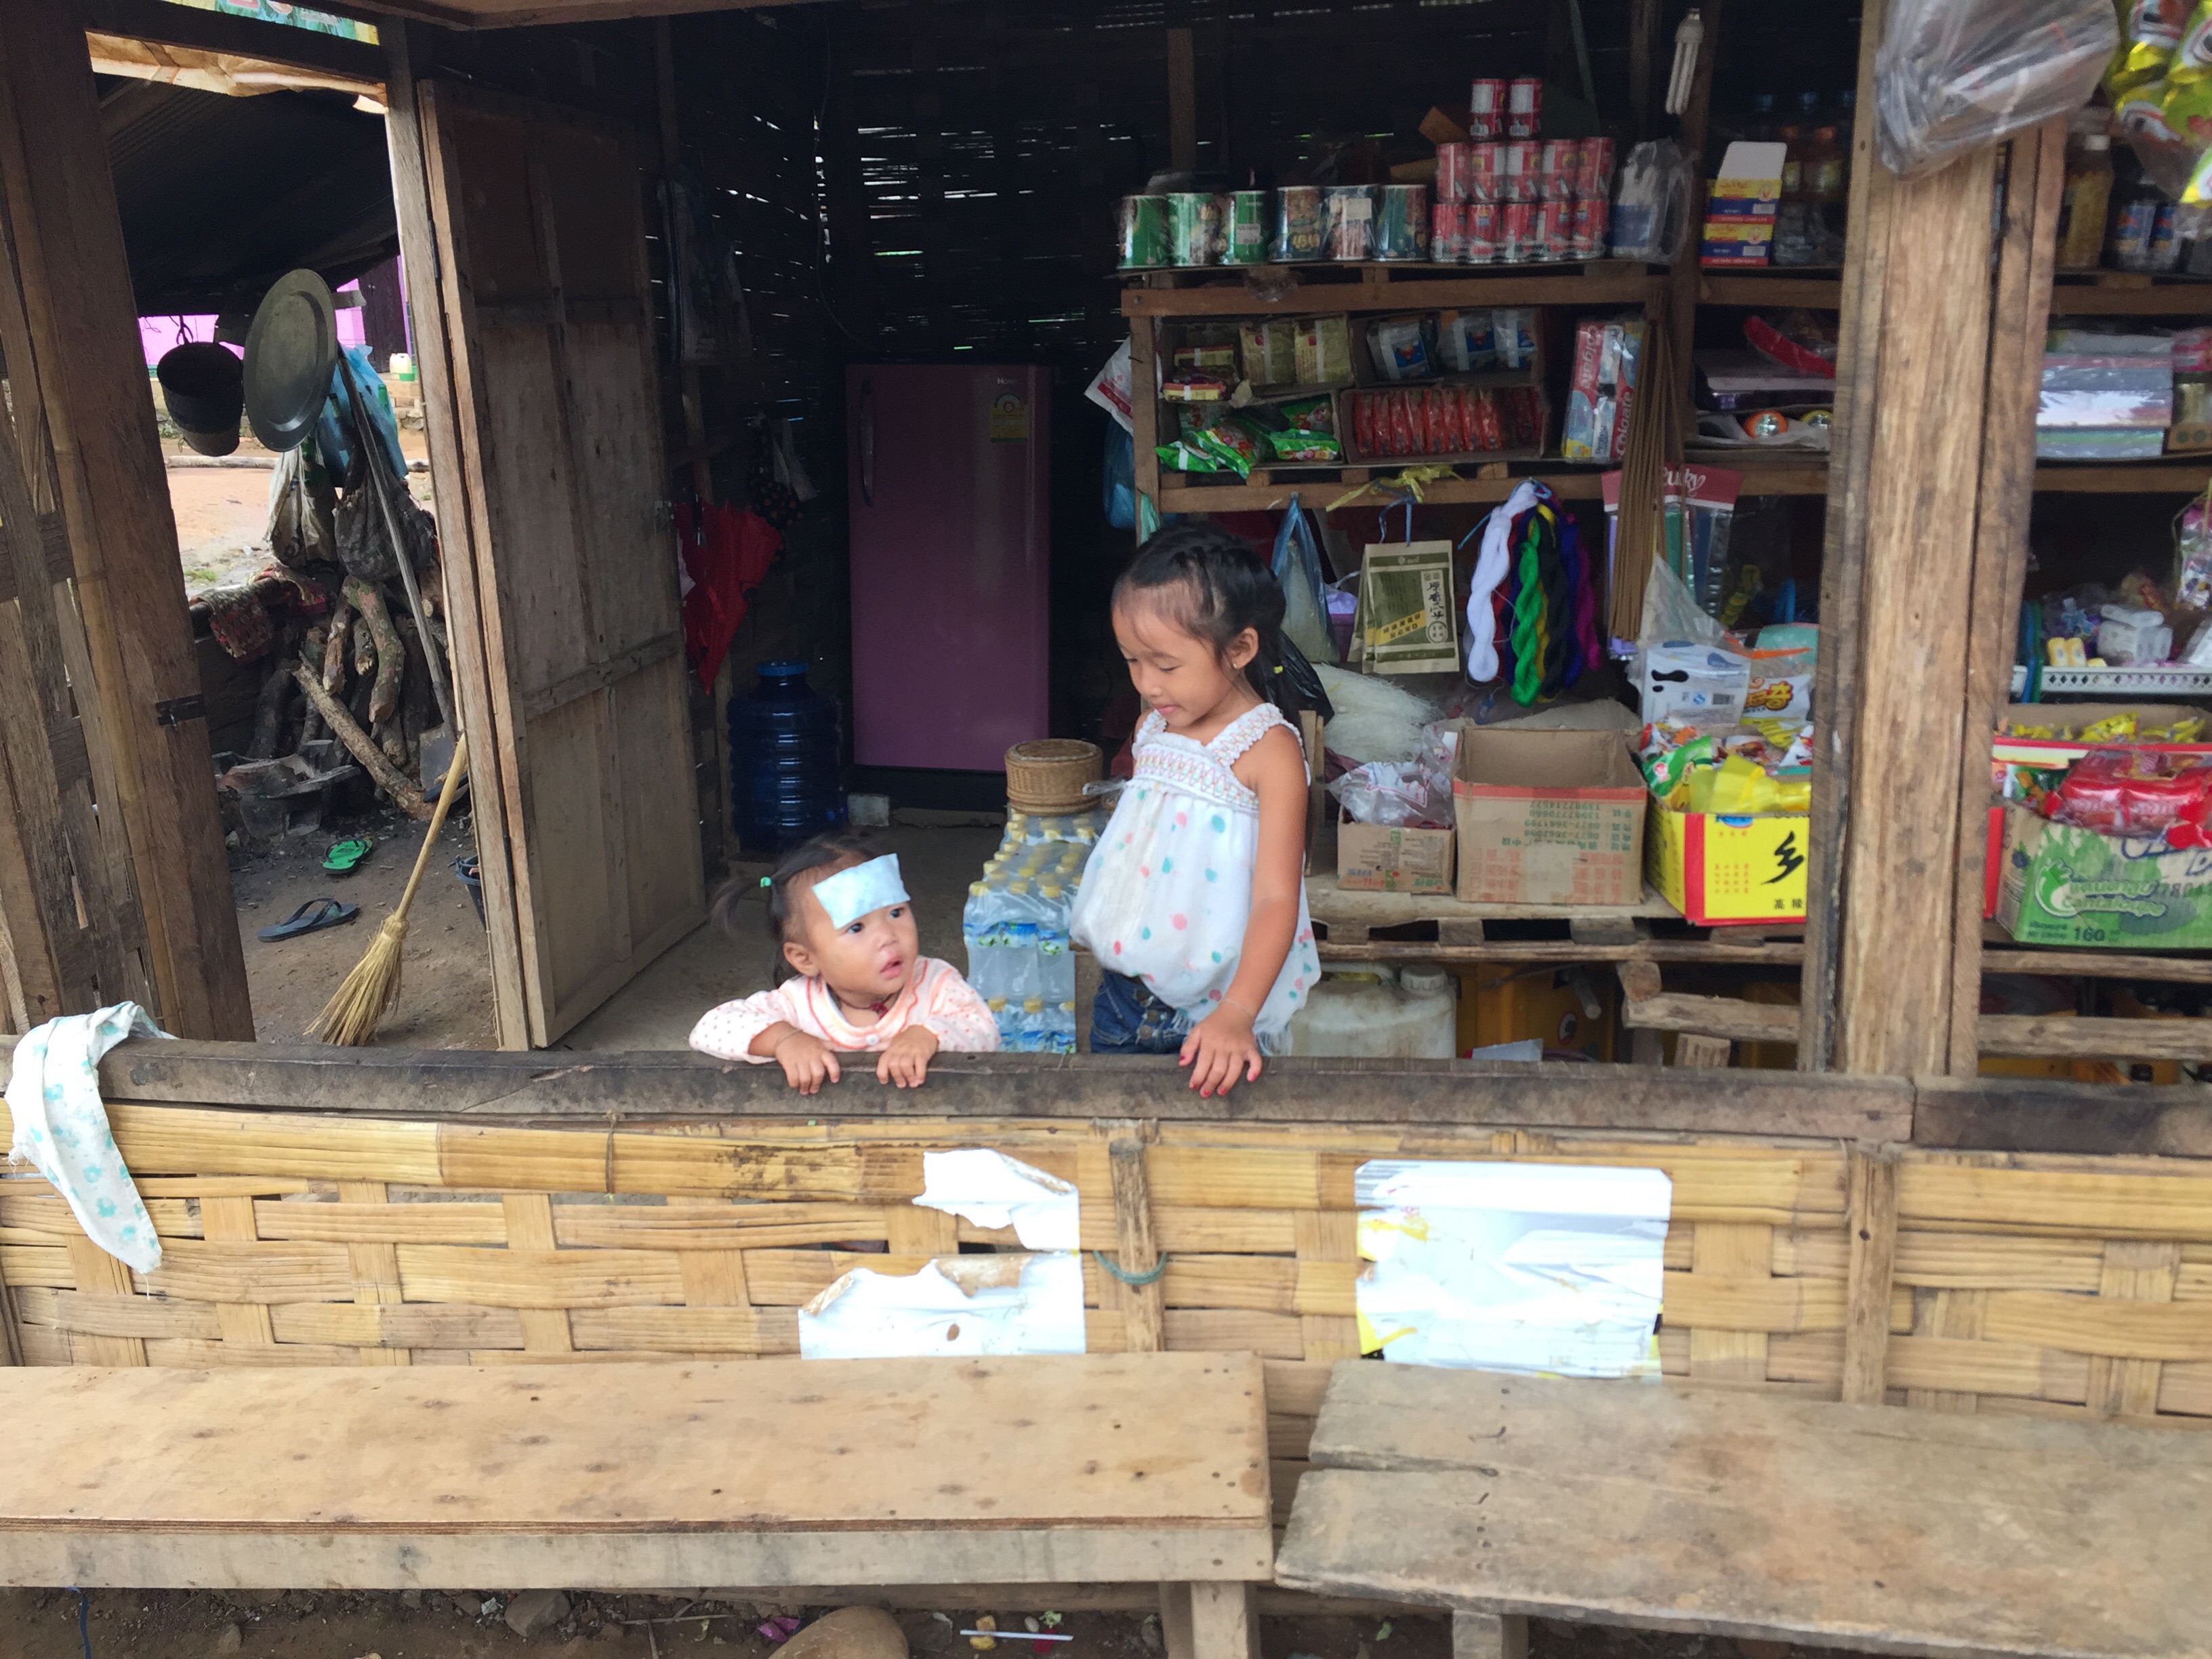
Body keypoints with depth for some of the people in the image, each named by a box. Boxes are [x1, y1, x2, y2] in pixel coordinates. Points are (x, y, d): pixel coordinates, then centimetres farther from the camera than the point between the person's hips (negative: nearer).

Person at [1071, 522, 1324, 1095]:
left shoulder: (1269, 751, -18)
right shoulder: (1153, 726, 2)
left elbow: (1276, 898, -24)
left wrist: (1237, 1015, -33)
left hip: (1210, 1011, -6)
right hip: (1124, 991, 6)